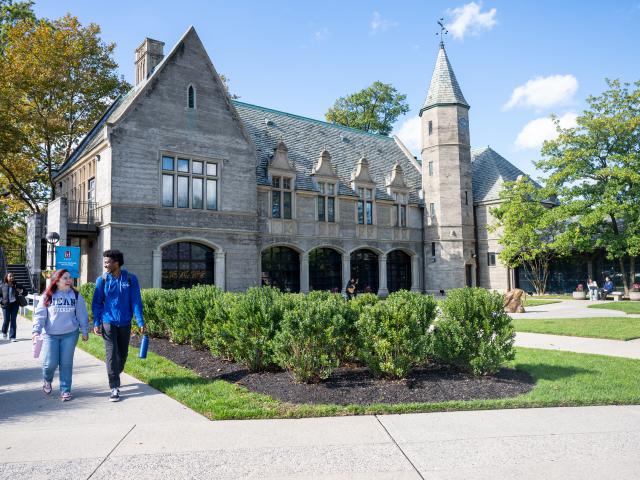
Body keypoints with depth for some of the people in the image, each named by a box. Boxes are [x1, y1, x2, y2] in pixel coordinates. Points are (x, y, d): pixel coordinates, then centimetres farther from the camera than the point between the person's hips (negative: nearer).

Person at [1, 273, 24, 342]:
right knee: (6, 320, 1)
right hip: (6, 305, -1)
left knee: (13, 320, -1)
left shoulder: (17, 285, 5)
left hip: (14, 304, 1)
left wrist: (21, 291, -9)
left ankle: (12, 337, 5)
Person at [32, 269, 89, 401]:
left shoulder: (76, 296, 2)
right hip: (51, 335, -1)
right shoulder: (48, 296, -1)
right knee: (50, 362, -4)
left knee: (66, 363, 3)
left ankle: (65, 390, 15)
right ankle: (47, 380, 30)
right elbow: (40, 314, -2)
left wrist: (85, 332, 7)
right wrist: (36, 330, -13)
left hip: (70, 334, 1)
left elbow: (82, 316, 6)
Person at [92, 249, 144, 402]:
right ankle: (114, 388, 0)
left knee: (123, 353, 14)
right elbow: (97, 303, 1)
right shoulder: (102, 280, -4)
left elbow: (136, 302, -5)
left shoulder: (130, 279, -6)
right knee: (112, 354, -5)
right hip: (108, 322, -1)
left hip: (125, 323, 1)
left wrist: (140, 322, -10)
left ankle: (115, 375, 41)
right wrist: (96, 323, -5)